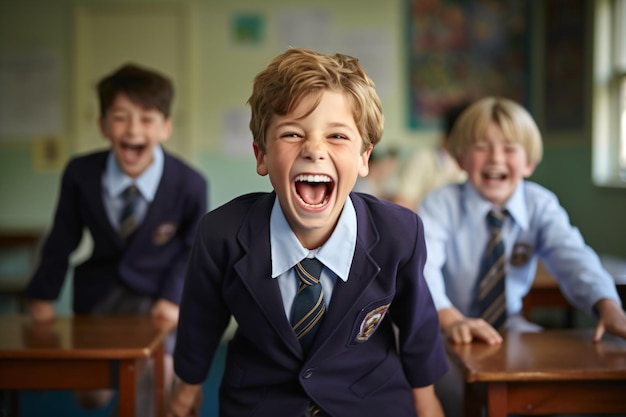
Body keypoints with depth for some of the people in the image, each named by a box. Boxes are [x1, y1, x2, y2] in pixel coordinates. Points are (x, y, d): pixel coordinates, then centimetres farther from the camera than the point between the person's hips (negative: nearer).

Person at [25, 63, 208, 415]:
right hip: (99, 292, 2)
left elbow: (193, 247, -4)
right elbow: (64, 238, -3)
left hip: (157, 295, -1)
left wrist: (173, 297, -13)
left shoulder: (190, 185, -22)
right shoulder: (80, 174, -19)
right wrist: (43, 296, 1)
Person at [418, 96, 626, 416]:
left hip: (510, 326, 3)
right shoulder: (441, 205, -13)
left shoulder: (540, 205, -5)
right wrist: (449, 318, -51)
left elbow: (572, 256, -22)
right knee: (457, 391, -30)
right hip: (446, 333, -3)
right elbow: (421, 263, -30)